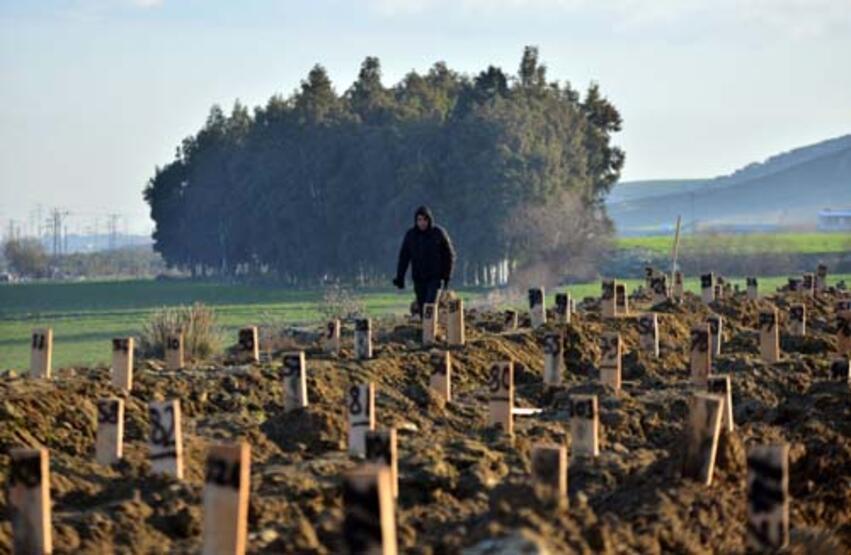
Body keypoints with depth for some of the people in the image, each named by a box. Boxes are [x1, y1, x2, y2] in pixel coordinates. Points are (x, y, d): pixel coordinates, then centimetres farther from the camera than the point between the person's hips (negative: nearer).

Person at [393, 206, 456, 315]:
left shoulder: (439, 233, -4)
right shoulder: (410, 235, 3)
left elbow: (449, 255, 2)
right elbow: (403, 257, 8)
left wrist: (447, 276, -4)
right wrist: (399, 277, 3)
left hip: (436, 277, -3)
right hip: (419, 279, 3)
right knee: (422, 309, 5)